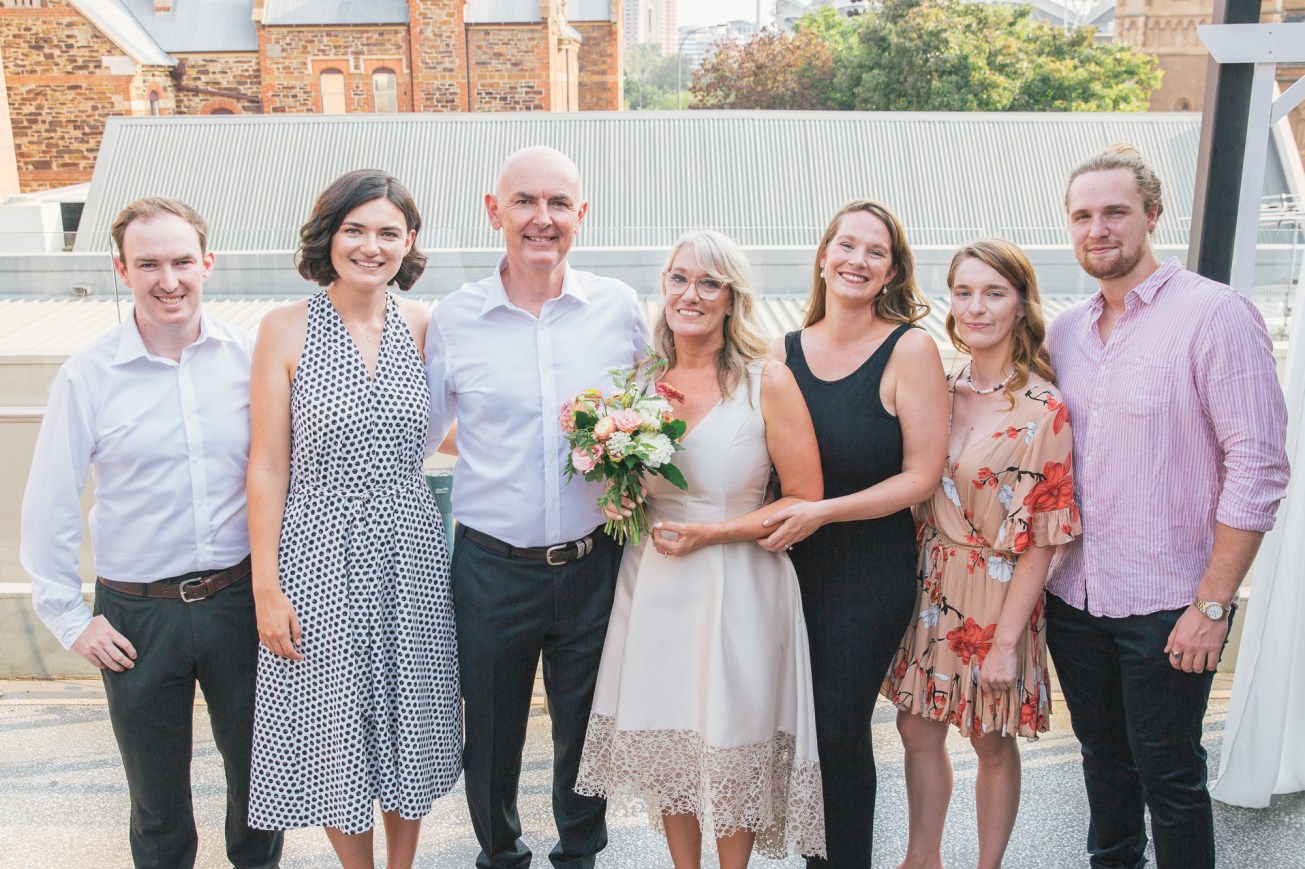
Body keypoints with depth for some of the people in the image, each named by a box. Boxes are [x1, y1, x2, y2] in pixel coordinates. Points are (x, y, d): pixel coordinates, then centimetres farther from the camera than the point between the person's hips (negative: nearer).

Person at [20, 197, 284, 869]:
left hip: (241, 599, 1)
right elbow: (47, 510, -1)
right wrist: (69, 619, -1)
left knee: (257, 766, 16)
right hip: (137, 615, -1)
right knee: (157, 792, 16)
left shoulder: (248, 358, -4)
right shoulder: (87, 376, -7)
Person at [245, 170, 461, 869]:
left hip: (407, 552, 3)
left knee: (407, 727, 15)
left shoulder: (421, 324, 1)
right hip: (320, 556, -3)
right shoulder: (288, 328, -7)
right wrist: (267, 587, -9)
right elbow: (267, 464, -7)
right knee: (336, 735, 10)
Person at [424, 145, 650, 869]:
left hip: (595, 563, 1)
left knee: (587, 729, 17)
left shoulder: (619, 308, -1)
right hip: (491, 567, 0)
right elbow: (417, 436, 6)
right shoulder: (454, 318, -4)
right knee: (490, 734, 15)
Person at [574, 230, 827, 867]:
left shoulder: (768, 382, -8)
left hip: (735, 590, -4)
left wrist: (708, 533, -14)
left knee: (730, 749, 6)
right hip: (651, 582, 4)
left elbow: (805, 501, -7)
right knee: (663, 741, 12)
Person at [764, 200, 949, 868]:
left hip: (871, 574, -4)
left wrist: (822, 512, -18)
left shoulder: (910, 350, -10)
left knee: (839, 728, 4)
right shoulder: (782, 353, 2)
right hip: (790, 563, 4)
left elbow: (921, 475, -11)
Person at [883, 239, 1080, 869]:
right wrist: (907, 579, 4)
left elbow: (1040, 540, -16)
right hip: (928, 585, 5)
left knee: (992, 743, 12)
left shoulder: (1042, 410, -16)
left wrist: (1006, 640, -16)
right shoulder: (941, 389, 1)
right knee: (918, 729, 15)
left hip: (995, 595, -5)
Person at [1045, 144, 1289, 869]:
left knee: (1168, 775, 6)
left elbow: (1258, 468, -15)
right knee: (1103, 755, 20)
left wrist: (1213, 604, -16)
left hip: (1168, 608, -5)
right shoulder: (1064, 331, 7)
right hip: (1073, 594, 6)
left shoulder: (1214, 313, -12)